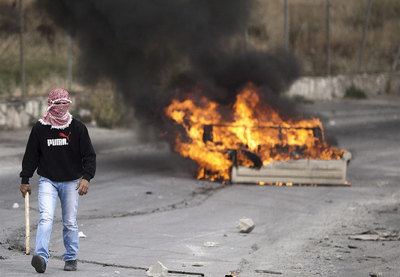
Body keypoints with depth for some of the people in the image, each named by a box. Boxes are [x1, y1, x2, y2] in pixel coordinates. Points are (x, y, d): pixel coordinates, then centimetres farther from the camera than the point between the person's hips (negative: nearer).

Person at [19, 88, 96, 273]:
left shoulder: (78, 128, -1)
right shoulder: (40, 128, 0)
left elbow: (89, 155, -1)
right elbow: (31, 155, 8)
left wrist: (86, 177, -15)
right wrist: (25, 180, 7)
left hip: (71, 182, 1)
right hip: (48, 180, -1)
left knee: (70, 222, 5)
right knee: (46, 218, -18)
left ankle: (71, 258, 20)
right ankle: (41, 257, -27)